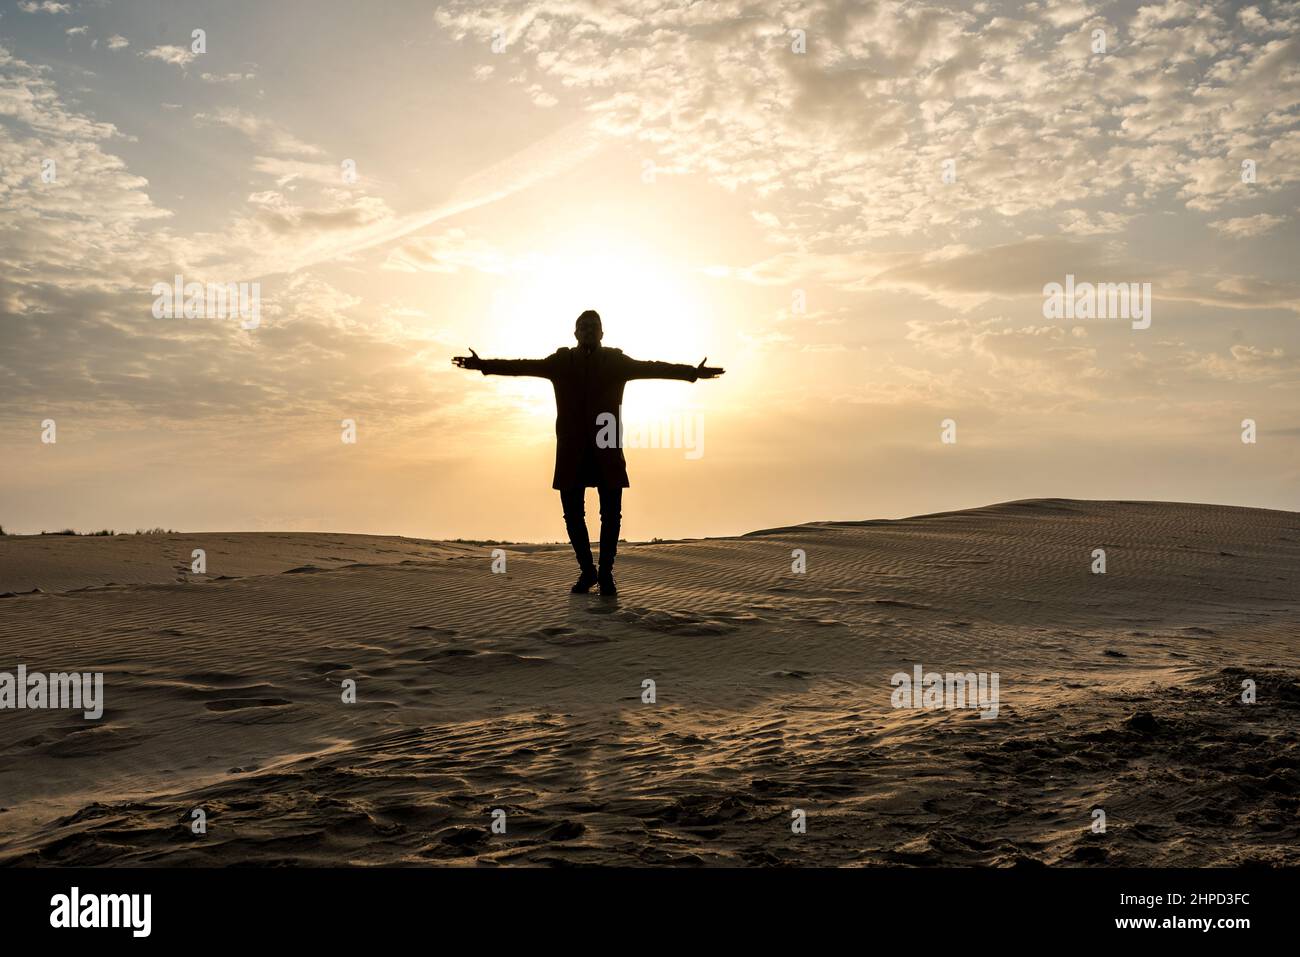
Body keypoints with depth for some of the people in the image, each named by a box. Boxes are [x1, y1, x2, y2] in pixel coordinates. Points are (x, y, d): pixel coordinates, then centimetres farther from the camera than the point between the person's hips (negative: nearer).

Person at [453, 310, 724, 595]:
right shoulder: (561, 361, 9)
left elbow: (653, 368, -1)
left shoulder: (616, 361, 8)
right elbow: (523, 366, 1)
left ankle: (606, 573, 11)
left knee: (611, 514, -3)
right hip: (572, 453, 0)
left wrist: (693, 372, -13)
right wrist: (483, 364, -9)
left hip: (607, 452, 0)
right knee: (573, 514, 1)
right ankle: (586, 571, 18)